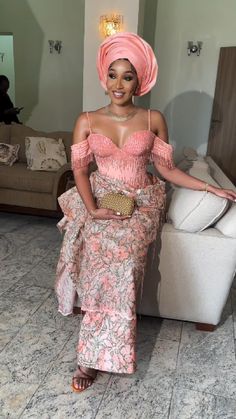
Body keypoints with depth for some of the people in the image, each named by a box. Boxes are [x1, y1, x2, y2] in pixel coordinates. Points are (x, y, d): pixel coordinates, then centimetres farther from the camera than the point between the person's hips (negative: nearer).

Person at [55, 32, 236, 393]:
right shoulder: (87, 120, 3)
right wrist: (93, 209, -15)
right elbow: (79, 168, 0)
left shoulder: (153, 119, 2)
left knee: (119, 256, -28)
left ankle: (92, 358, -15)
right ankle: (102, 352, -5)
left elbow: (166, 168, 5)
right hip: (101, 200, 1)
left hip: (140, 202, -1)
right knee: (110, 260, -27)